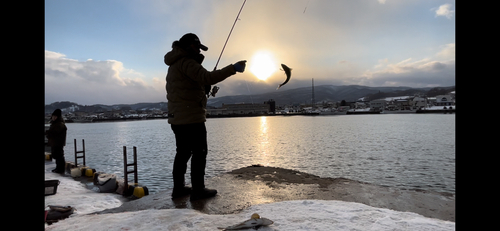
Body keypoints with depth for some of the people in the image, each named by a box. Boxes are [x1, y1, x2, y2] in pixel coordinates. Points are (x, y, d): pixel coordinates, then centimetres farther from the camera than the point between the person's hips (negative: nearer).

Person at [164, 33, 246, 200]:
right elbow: (207, 78, -28)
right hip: (191, 118, -10)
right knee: (199, 153, -2)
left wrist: (205, 86, 10)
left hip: (177, 118, 10)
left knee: (183, 153, 15)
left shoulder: (175, 64, 21)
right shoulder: (186, 62, -12)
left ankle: (179, 188, 22)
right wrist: (233, 69, -27)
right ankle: (198, 190, 3)